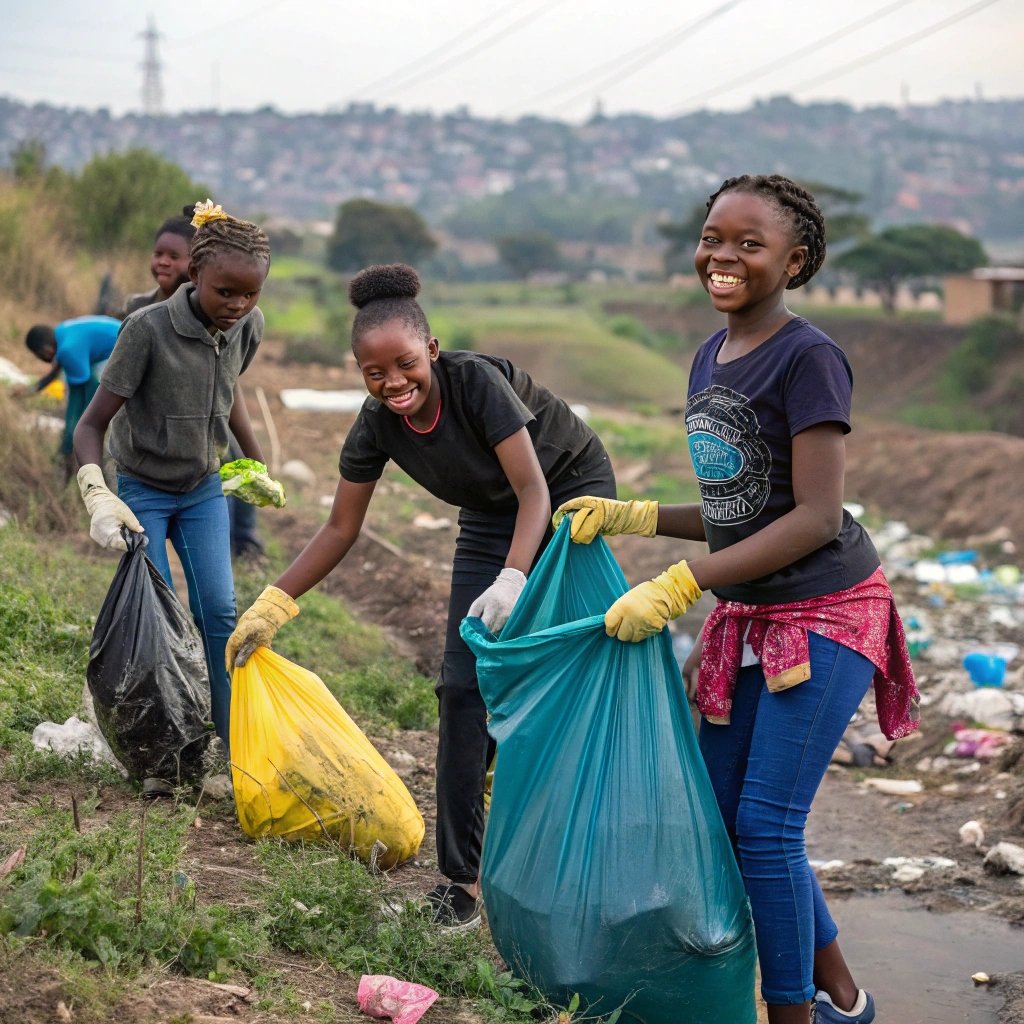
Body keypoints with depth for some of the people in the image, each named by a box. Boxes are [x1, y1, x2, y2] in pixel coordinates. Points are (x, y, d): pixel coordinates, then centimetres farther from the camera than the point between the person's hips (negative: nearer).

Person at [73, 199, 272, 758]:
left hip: (204, 487, 4)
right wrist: (97, 496, -39)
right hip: (143, 490, -4)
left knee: (219, 611, -1)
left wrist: (259, 465, 15)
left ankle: (233, 736, 8)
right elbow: (92, 424, -23)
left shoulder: (248, 326, -12)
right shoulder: (148, 329, -28)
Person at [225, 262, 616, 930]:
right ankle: (462, 876, -1)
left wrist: (512, 579, -48)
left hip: (573, 493, -5)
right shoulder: (378, 427, -15)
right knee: (462, 686, -4)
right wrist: (272, 607, -10)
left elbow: (533, 487, -33)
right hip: (491, 519, 5)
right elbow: (341, 529, -5)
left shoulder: (478, 380, -31)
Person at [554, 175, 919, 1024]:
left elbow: (815, 518, -21)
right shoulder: (709, 359, 8)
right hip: (750, 619, 8)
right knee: (720, 814, 12)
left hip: (825, 613, -8)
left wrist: (680, 586, -25)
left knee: (765, 824, -8)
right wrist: (630, 518, 3)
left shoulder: (808, 358, -16)